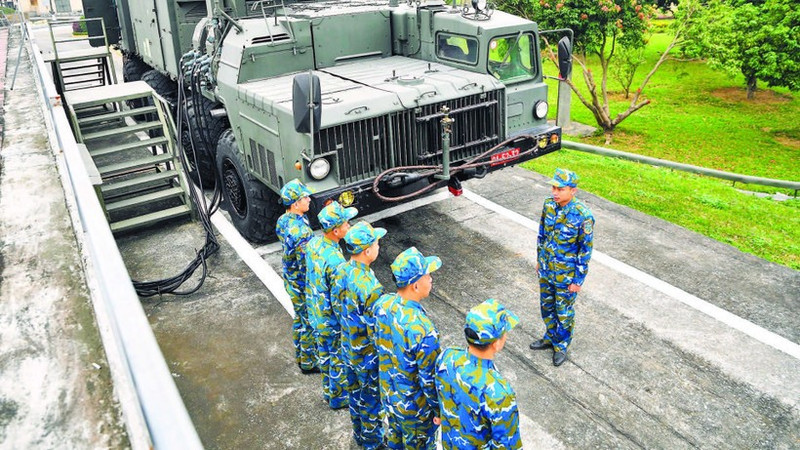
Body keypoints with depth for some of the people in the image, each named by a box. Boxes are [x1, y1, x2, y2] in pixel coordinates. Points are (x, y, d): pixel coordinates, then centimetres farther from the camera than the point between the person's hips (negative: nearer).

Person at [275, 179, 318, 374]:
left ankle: (300, 355, 43)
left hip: (290, 280, 9)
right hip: (303, 286, -9)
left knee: (299, 318, 25)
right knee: (310, 323, 11)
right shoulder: (301, 231, -33)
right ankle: (308, 363, 28)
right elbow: (307, 266, -28)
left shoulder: (282, 221, -3)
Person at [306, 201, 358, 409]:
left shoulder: (313, 243, -10)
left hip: (315, 313, 8)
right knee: (338, 359, 16)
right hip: (332, 320, -8)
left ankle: (328, 390, 48)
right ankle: (338, 397, 37)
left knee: (323, 352, 26)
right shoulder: (335, 260, -36)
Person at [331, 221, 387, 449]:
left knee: (355, 390, 27)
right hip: (367, 355, -7)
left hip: (348, 347, 7)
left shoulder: (341, 271, -12)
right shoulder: (371, 288, -35)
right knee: (371, 397, 17)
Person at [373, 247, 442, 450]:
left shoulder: (382, 303, -16)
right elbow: (429, 378, -25)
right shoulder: (423, 330, -38)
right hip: (414, 408, -6)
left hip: (388, 394, 6)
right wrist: (439, 410, -8)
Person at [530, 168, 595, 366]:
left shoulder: (583, 216, -26)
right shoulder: (549, 205, -8)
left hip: (566, 275, -5)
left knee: (564, 312, 14)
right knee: (546, 306, 23)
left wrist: (578, 280, -13)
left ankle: (561, 346, 37)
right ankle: (550, 337, 46)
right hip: (546, 269, 6)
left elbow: (585, 250, -18)